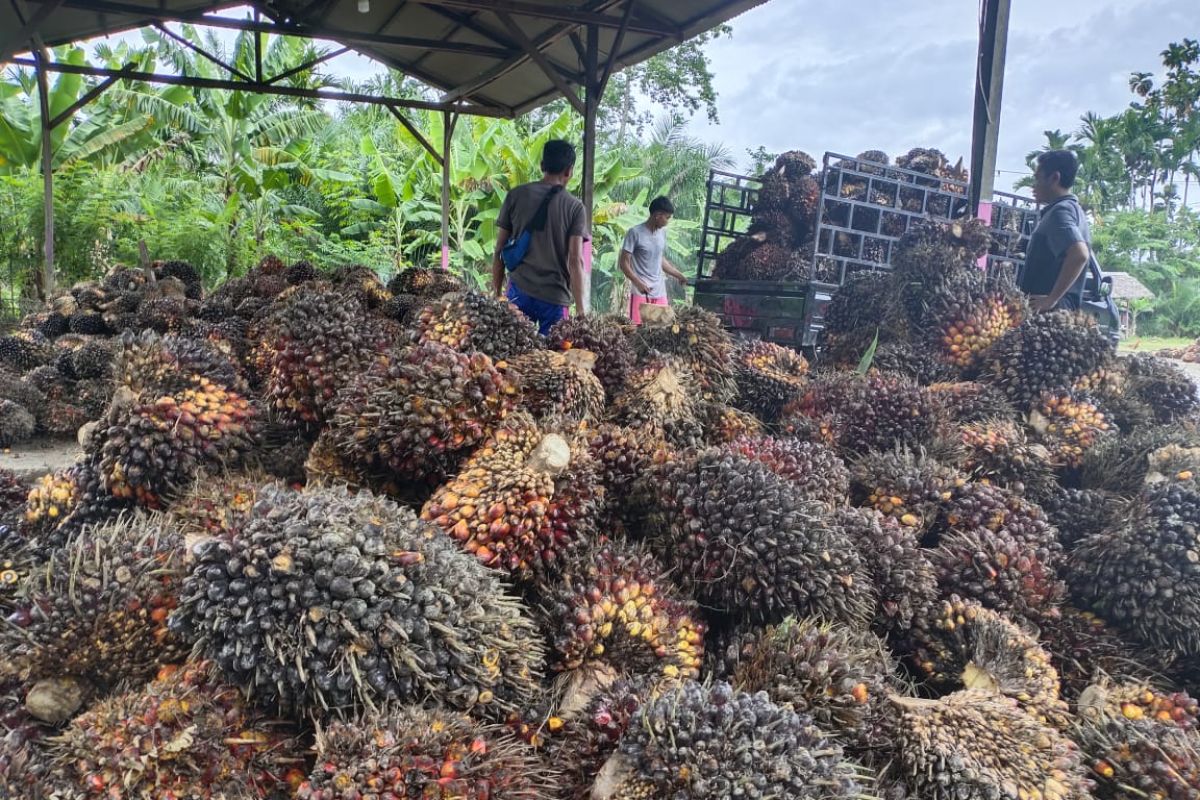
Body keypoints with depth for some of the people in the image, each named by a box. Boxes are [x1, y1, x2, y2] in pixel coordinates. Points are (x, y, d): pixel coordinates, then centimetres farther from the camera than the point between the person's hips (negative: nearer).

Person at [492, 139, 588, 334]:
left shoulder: (515, 196, 5)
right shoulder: (574, 207, -1)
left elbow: (499, 251, 6)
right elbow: (575, 260, -8)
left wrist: (497, 293, 15)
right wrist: (580, 310, -6)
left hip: (519, 291, 2)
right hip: (554, 297, -2)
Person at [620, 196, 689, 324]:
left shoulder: (662, 233, 11)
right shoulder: (635, 232, -9)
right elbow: (624, 263, -9)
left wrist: (679, 275, 22)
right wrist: (638, 283, -20)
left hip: (660, 292, 6)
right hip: (641, 292, -6)